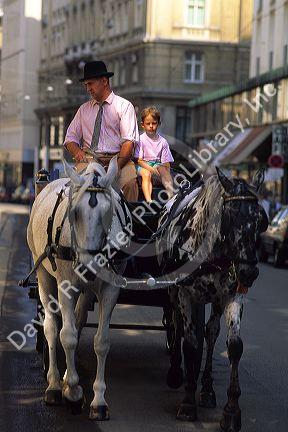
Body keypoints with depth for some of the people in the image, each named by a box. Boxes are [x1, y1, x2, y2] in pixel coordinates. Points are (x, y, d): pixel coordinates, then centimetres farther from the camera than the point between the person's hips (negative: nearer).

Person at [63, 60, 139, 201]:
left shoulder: (124, 106, 6)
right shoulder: (84, 109, 21)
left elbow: (129, 141, -5)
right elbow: (70, 138, 21)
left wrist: (117, 166, -21)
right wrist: (77, 151, -4)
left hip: (117, 157, -2)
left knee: (129, 181, -36)